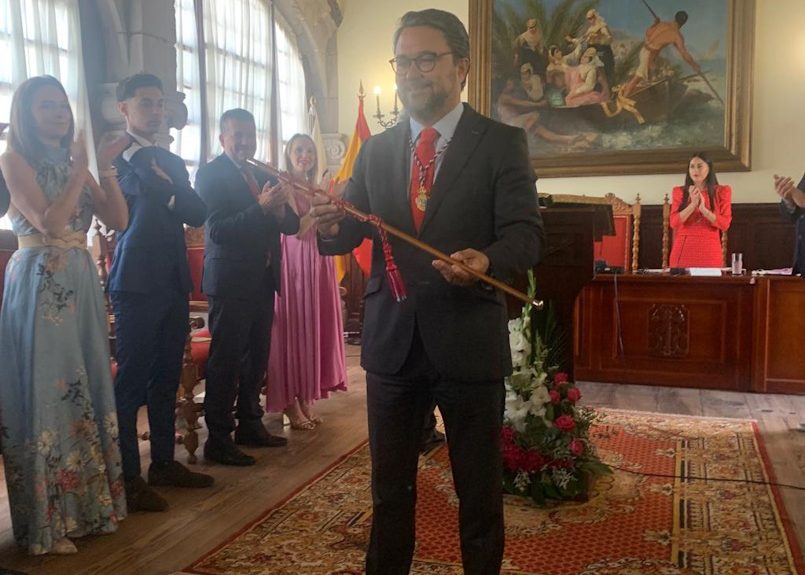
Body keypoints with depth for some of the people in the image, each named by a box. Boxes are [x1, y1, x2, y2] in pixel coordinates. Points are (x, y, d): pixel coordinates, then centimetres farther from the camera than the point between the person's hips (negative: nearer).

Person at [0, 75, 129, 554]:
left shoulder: (74, 162, 15)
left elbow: (119, 219, 5)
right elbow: (48, 223, -18)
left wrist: (104, 169, -3)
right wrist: (79, 171, -9)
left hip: (81, 285, 7)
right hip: (40, 286, -6)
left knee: (85, 387, 10)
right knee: (45, 391, 0)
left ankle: (86, 503, 24)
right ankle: (47, 521, 13)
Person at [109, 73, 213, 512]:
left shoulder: (172, 162, 18)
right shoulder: (115, 157, -2)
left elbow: (197, 214, 5)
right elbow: (141, 191, -21)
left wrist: (167, 189, -9)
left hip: (173, 281, 7)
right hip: (137, 282, -7)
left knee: (166, 377, 13)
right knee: (131, 380, -2)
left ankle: (164, 462, 24)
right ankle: (127, 477, 7)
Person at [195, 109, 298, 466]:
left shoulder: (264, 176, 13)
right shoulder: (211, 174, -7)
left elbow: (292, 225, 8)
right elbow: (217, 230, -17)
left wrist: (280, 211, -14)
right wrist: (261, 208, -26)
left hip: (263, 280, 7)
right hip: (231, 281, -7)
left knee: (257, 357, 14)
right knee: (226, 360, -2)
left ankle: (250, 425, 28)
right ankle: (218, 439, 6)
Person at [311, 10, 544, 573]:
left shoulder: (503, 143, -3)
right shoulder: (375, 150, 8)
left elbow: (526, 236, -11)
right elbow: (351, 234, 4)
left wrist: (487, 261, -33)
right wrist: (330, 224, -19)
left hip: (468, 340, -3)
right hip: (391, 338, 4)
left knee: (479, 490, 14)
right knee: (390, 486, 18)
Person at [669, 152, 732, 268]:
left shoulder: (722, 192, 6)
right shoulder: (679, 192, 8)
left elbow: (724, 224, -3)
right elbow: (674, 223, -2)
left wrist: (703, 209, -15)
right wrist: (693, 204, -13)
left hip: (709, 252, 0)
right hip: (683, 251, 1)